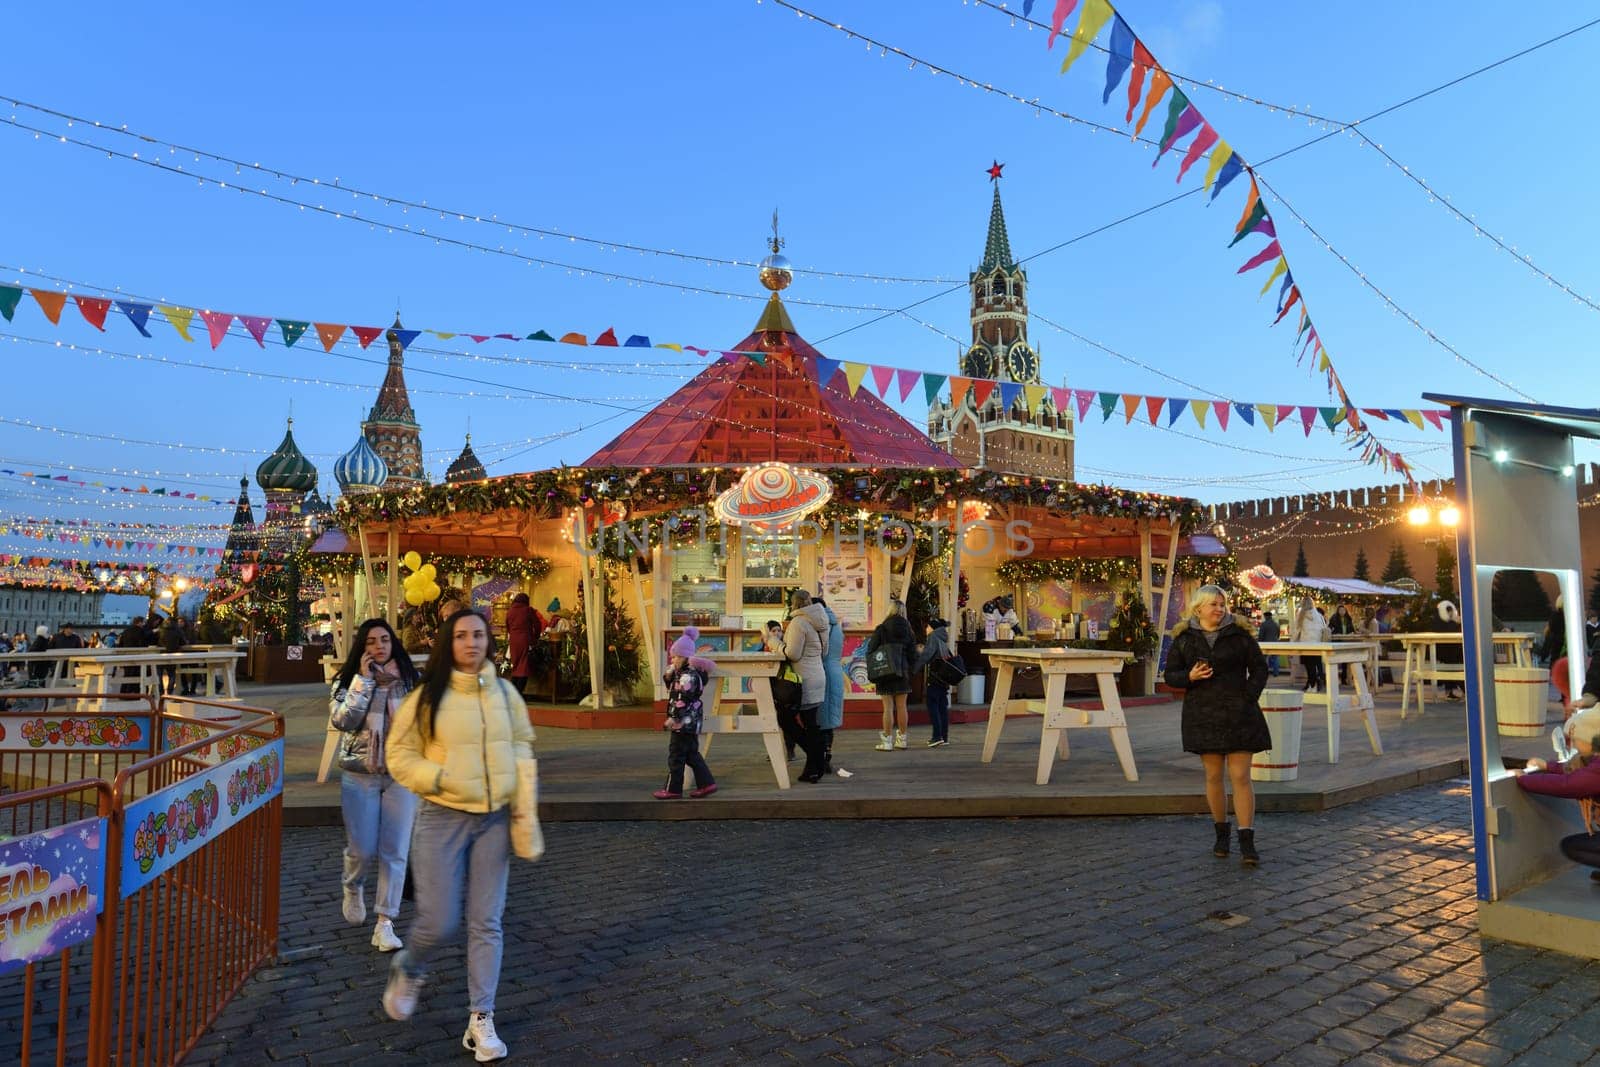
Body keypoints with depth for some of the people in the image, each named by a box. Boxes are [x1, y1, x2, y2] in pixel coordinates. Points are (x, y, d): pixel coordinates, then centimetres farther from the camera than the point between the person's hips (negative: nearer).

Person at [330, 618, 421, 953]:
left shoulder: (409, 679, 3)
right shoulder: (347, 681, -1)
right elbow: (341, 720, -17)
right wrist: (364, 679, -18)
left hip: (401, 775, 1)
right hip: (359, 776, -1)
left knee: (395, 851, 0)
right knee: (362, 850, 4)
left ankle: (385, 924, 8)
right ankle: (353, 887, 39)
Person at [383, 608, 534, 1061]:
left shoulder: (504, 692, 3)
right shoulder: (427, 696, -7)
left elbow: (521, 746, 11)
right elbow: (399, 755, -3)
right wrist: (440, 779, -17)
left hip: (495, 819, 3)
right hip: (442, 819, -3)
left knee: (486, 922, 7)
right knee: (439, 923, 1)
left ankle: (481, 1020, 20)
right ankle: (407, 970, 37)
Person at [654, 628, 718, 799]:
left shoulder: (688, 676, -19)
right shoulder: (681, 673, 12)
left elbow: (682, 700, -24)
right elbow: (671, 687, 19)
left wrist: (673, 718, -21)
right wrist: (670, 674, 2)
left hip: (684, 722, -10)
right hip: (690, 722, 10)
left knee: (676, 755, -1)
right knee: (692, 754, 14)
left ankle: (673, 789, 7)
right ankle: (706, 783, 16)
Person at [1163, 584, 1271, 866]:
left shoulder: (1239, 634, -1)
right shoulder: (1183, 638, 2)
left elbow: (1259, 668, 4)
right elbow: (1170, 675, 5)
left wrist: (1249, 698, -7)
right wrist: (1190, 676, -16)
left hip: (1237, 714, -1)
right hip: (1203, 715, 1)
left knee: (1241, 777, -4)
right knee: (1214, 775, 9)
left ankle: (1247, 843, -1)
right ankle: (1221, 833, 24)